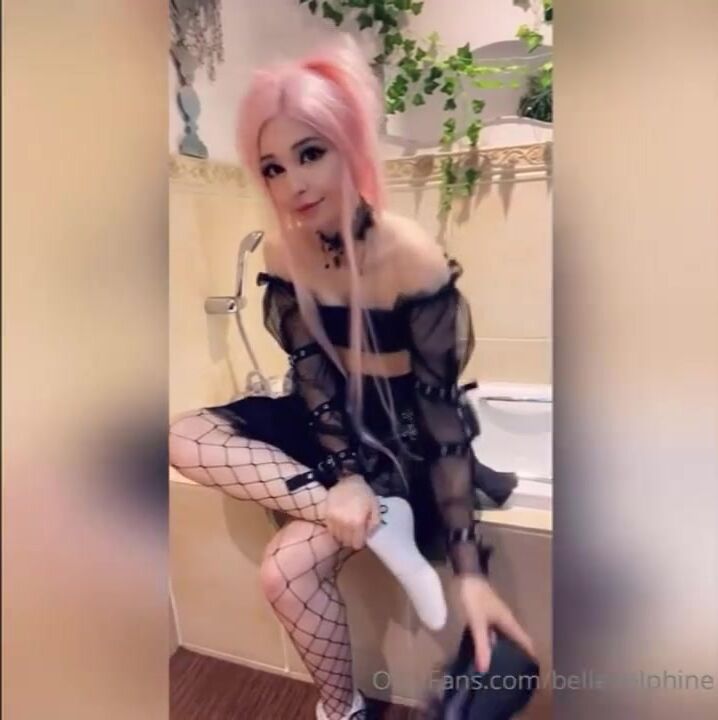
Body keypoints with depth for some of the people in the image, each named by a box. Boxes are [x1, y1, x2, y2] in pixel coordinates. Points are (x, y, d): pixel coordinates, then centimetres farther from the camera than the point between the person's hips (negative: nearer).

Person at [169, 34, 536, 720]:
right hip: (328, 421, 6)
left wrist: (469, 569, -20)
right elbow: (311, 375, -7)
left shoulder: (414, 259, -24)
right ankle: (376, 523, -16)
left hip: (400, 437, -5)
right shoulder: (281, 251, -7)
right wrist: (344, 479, -22)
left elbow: (445, 412, -22)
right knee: (182, 436, -12)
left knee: (287, 566, -22)